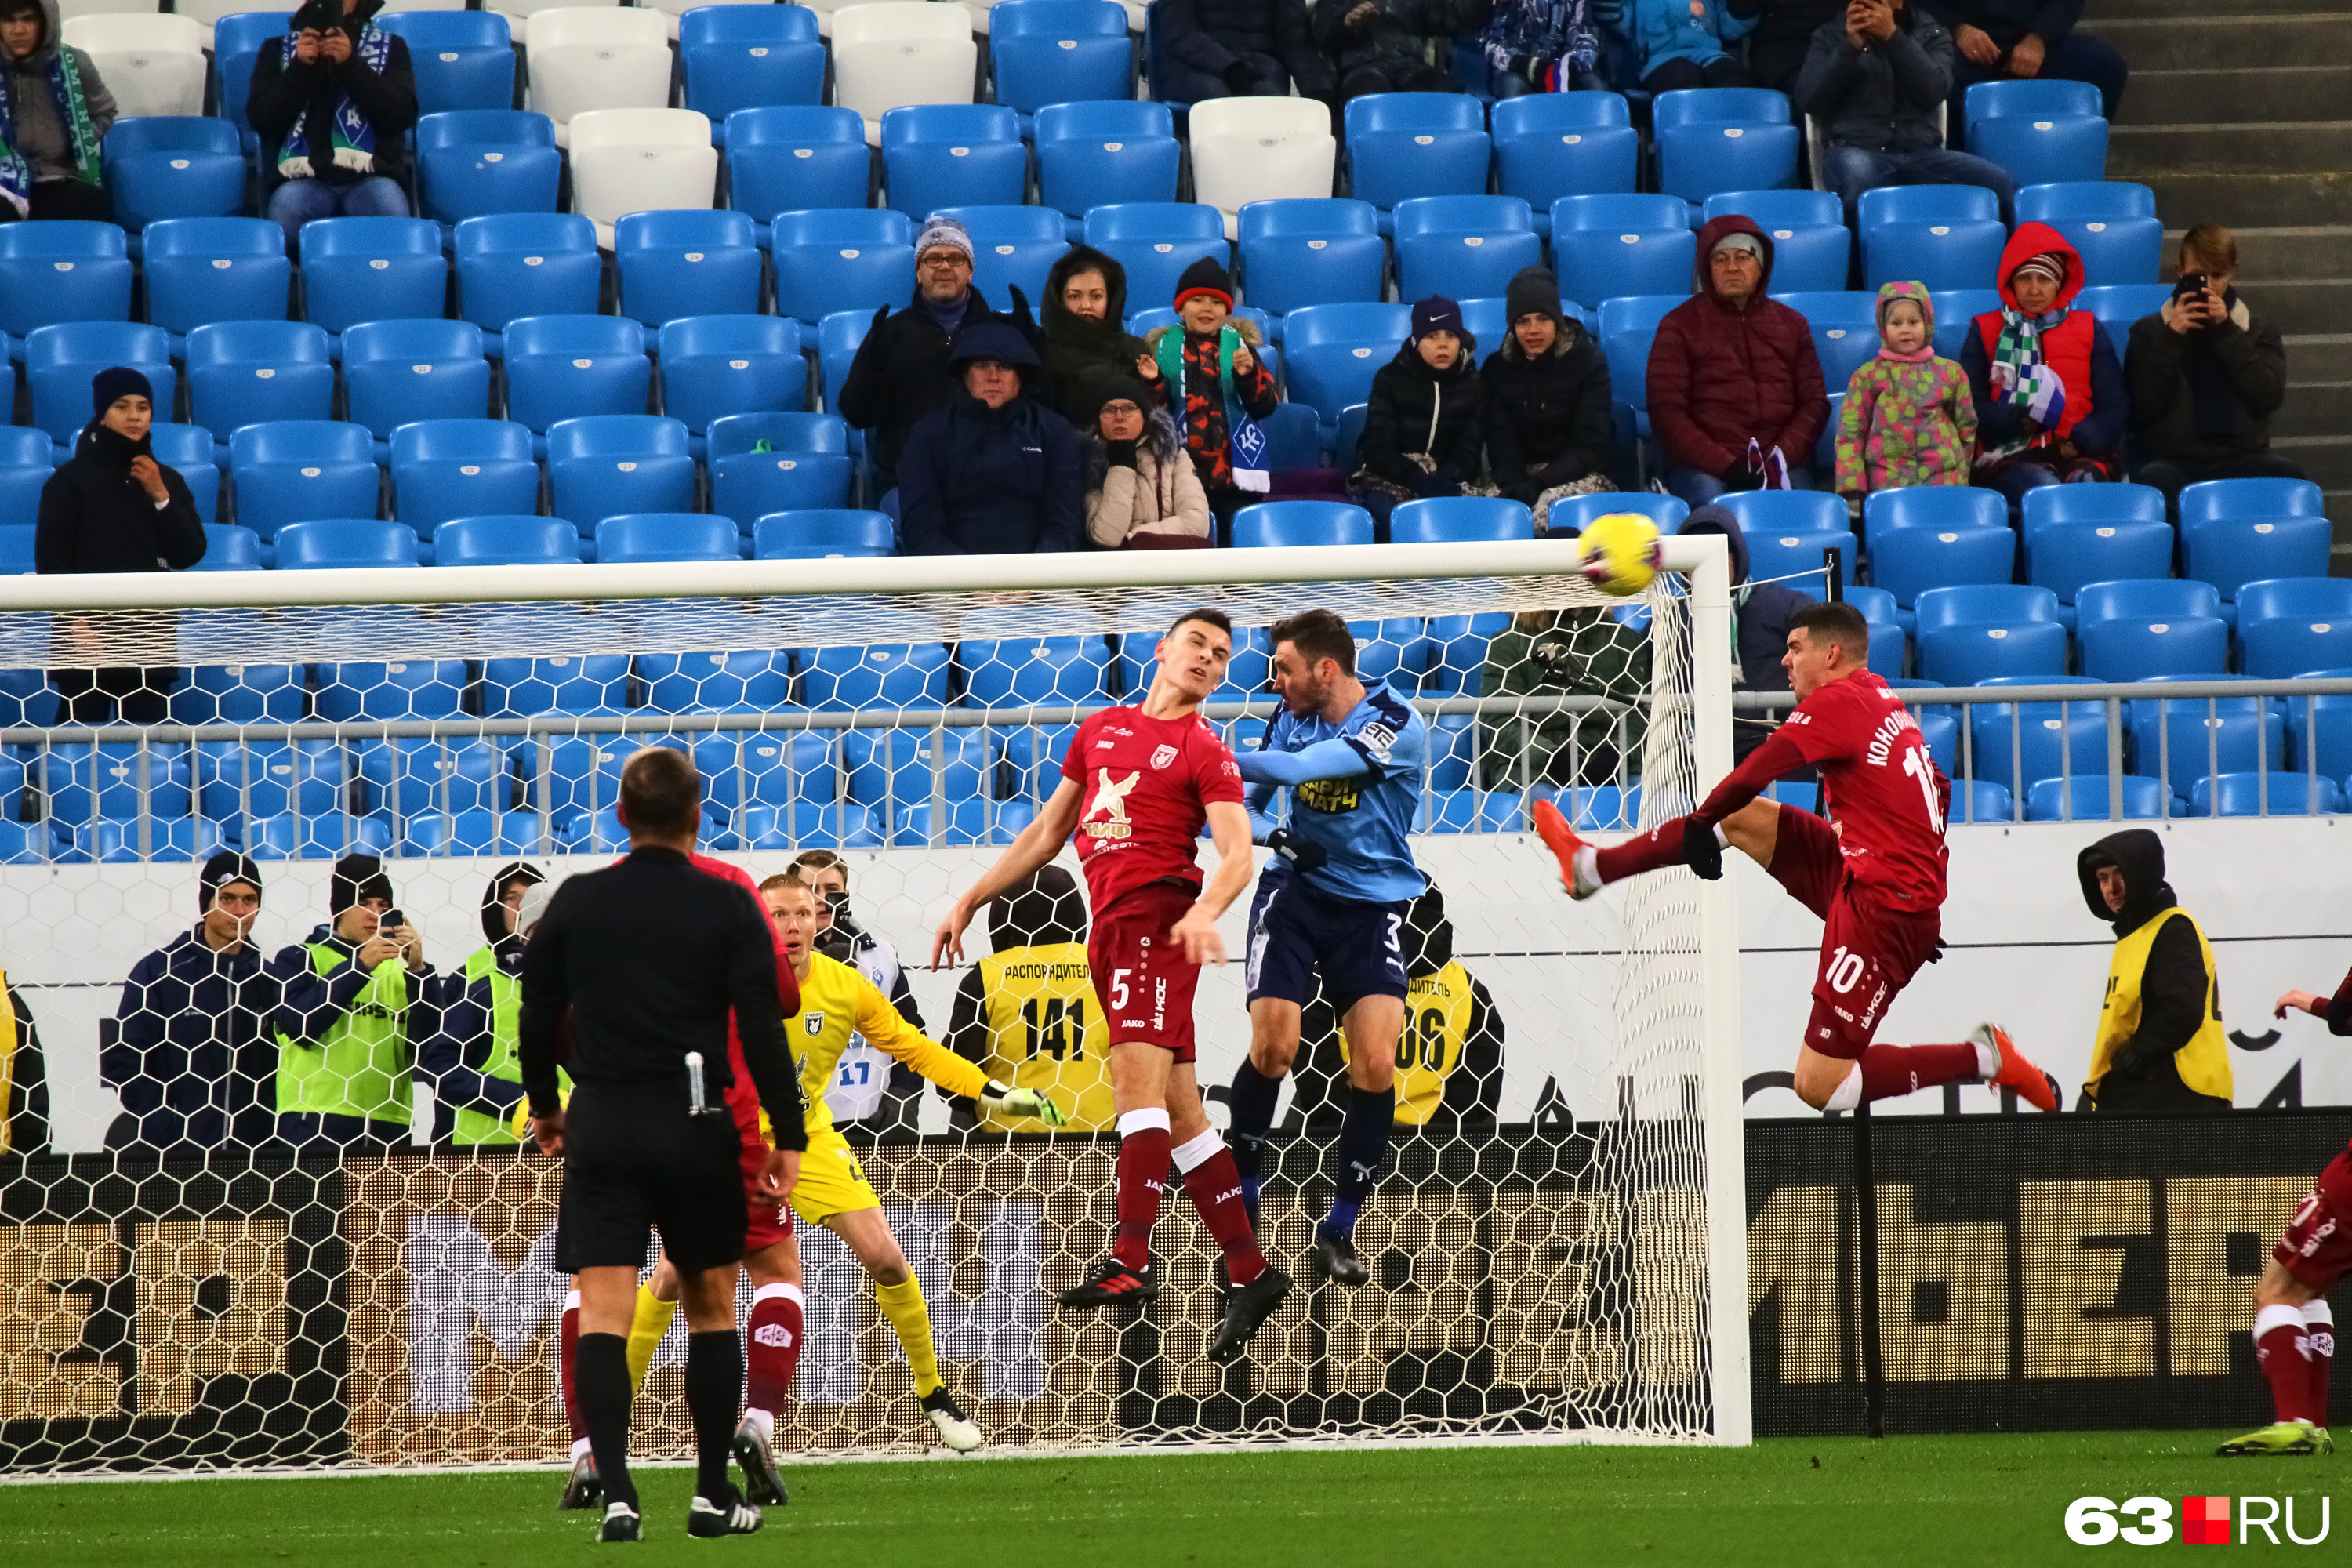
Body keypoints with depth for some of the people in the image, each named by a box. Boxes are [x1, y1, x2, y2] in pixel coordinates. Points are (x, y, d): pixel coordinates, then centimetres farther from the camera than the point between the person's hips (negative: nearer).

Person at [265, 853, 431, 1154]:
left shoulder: (397, 970, 19)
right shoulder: (299, 959, 8)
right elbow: (299, 1024, -11)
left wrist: (418, 970, -4)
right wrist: (360, 965, -11)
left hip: (387, 1126, 4)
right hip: (315, 1124, -4)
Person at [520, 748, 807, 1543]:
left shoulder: (575, 902, 3)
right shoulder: (728, 907, -4)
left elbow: (538, 1016, 10)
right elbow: (762, 1028, -7)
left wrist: (544, 1105, 26)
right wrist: (789, 1137, -2)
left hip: (601, 1127, 1)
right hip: (695, 1129, -1)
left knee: (602, 1313, -3)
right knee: (711, 1305, 13)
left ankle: (616, 1495, -16)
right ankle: (712, 1494, 15)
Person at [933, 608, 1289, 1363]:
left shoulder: (1205, 752, 3)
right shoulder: (1101, 729, 22)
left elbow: (1237, 854, -9)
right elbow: (1047, 834, 29)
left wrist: (1204, 911, -29)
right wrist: (968, 902, 26)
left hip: (1158, 917, -7)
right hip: (1110, 928, 7)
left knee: (1137, 1075, -21)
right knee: (1178, 1111, 6)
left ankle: (1132, 1259, -29)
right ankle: (1250, 1273, 8)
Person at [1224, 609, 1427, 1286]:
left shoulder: (1397, 725, -16)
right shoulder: (1292, 717, 2)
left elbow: (1303, 768, -28)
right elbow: (1247, 800, 12)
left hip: (1371, 905, -3)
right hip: (1296, 887, 3)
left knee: (1375, 1065, -14)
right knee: (1272, 1045, -15)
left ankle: (1339, 1229, 0)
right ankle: (1241, 1204, 4)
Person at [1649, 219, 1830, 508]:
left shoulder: (1791, 324, 21)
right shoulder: (1680, 325, 11)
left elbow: (1814, 403, 16)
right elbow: (1666, 411, 2)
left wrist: (1781, 455, -5)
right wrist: (1727, 466, -11)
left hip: (1780, 462, 2)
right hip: (1702, 466, -2)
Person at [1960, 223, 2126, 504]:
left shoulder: (2087, 329, 22)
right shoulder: (1986, 332, 19)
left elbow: (2114, 407, 12)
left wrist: (2077, 441, -10)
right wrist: (2022, 419, -12)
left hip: (2081, 455, 1)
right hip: (2012, 457, -1)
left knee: (2085, 481, -36)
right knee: (2042, 485, -37)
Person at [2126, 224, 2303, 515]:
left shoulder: (2259, 332, 17)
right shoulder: (2149, 332, 14)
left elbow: (2269, 397, -1)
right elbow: (2140, 410, 1)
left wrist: (2227, 333, -4)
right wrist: (2172, 340, -5)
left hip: (2241, 456, 1)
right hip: (2173, 460, -1)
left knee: (2291, 476, -32)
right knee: (2153, 480, -38)